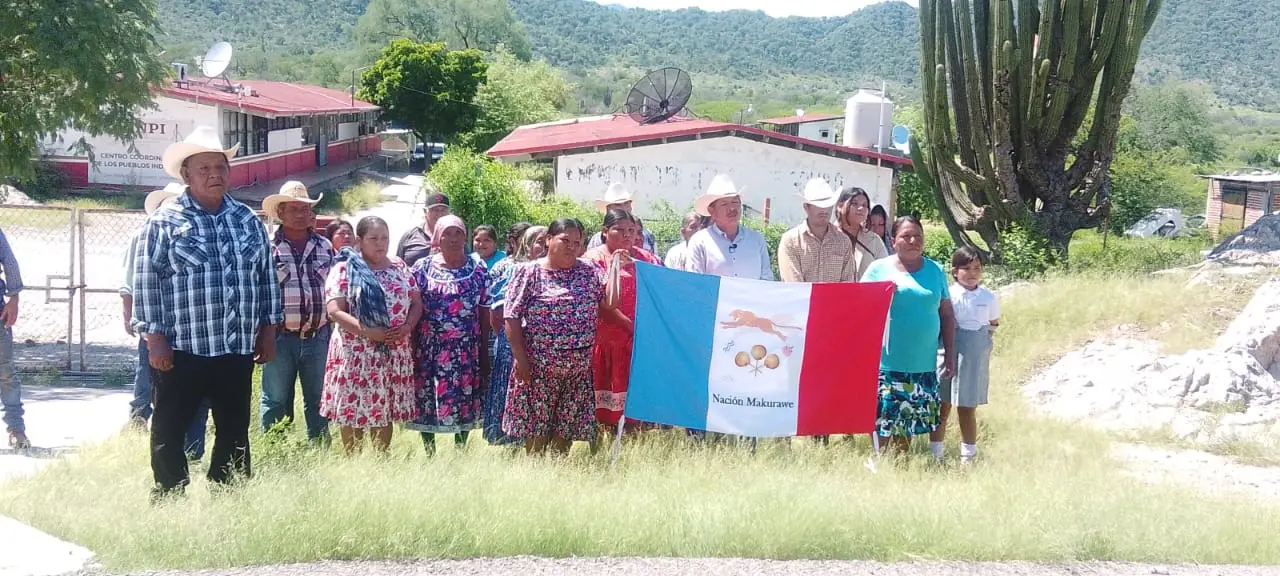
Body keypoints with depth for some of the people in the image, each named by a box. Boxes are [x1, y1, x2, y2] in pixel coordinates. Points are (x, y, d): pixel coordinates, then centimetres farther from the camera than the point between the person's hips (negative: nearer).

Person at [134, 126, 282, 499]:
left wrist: (269, 330, 9)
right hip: (181, 349, -4)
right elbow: (146, 282, -6)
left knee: (234, 434, 11)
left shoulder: (249, 221, 10)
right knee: (169, 434, 3)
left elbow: (267, 277, 14)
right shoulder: (163, 223, -4)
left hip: (238, 349, 4)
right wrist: (155, 338, -11)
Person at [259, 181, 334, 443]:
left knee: (318, 401, 12)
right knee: (276, 402, 4)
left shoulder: (325, 247, 10)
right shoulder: (267, 247, -3)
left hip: (318, 337, 3)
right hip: (280, 338, -3)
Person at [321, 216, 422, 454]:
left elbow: (416, 303, 12)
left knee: (385, 409, 9)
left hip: (395, 352, 4)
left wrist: (407, 326, -9)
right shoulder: (344, 269, -3)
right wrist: (367, 330, -21)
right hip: (356, 353, -4)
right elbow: (335, 311, -10)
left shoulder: (399, 267, 11)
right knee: (352, 409, -2)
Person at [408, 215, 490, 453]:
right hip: (429, 349, 0)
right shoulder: (422, 268, 1)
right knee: (426, 403, 2)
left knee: (465, 402, 5)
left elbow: (485, 313, 4)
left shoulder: (478, 268, 3)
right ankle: (429, 452, 15)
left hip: (467, 350, 0)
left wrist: (485, 353, 2)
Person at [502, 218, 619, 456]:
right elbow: (512, 317, -6)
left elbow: (610, 302, 0)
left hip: (579, 367, 3)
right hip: (539, 367, -3)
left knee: (566, 427, 8)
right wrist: (521, 358, -13)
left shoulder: (590, 272, 8)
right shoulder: (529, 273, -3)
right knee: (536, 427, 0)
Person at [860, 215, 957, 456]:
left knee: (908, 419, 8)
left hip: (923, 364, 3)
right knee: (882, 419, -6)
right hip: (886, 362, -3)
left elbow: (947, 315, 14)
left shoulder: (935, 271, 11)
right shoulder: (879, 269, 2)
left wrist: (950, 354, 11)